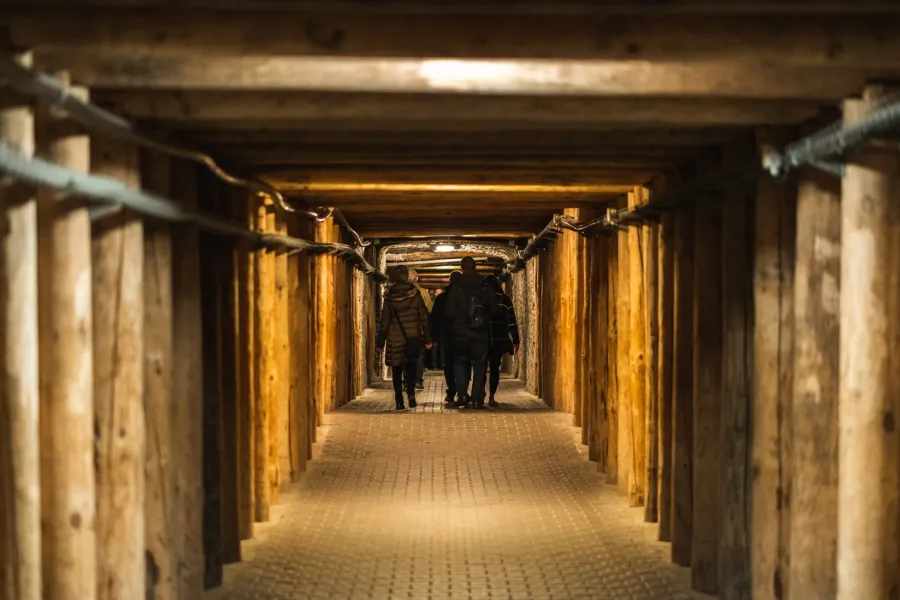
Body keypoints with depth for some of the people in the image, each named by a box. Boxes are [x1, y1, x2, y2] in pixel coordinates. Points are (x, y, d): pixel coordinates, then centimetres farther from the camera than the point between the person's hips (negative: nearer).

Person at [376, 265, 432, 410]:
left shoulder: (389, 298, -5)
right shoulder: (415, 295, -3)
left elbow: (384, 321, -2)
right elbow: (424, 318, 0)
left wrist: (380, 343, 5)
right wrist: (427, 339, 6)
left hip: (395, 339, -1)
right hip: (413, 337, 1)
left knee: (397, 371, 8)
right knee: (411, 367, 13)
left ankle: (399, 401, 2)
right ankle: (411, 393, -8)